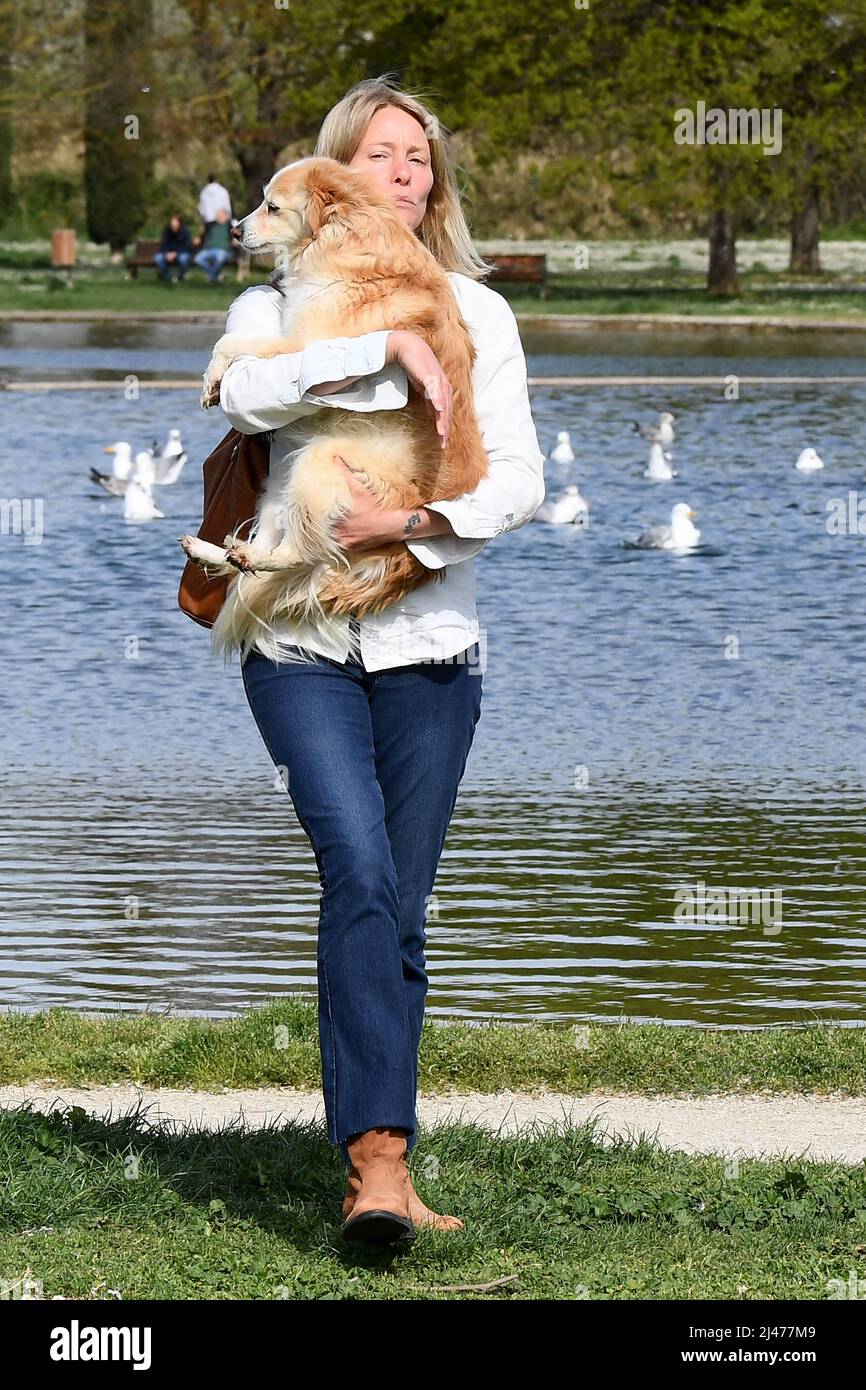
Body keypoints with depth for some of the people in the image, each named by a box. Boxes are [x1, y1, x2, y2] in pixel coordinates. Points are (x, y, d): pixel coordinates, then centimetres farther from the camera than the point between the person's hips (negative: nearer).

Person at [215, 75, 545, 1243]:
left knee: (398, 912, 4)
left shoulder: (477, 314, 11)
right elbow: (246, 396, -17)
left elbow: (519, 481, 1)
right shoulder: (279, 303, 7)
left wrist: (415, 522, -14)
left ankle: (375, 1174, 11)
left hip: (430, 646, 3)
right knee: (362, 875, -21)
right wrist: (388, 350, -20)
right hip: (303, 645, -3)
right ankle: (379, 1158, -28)